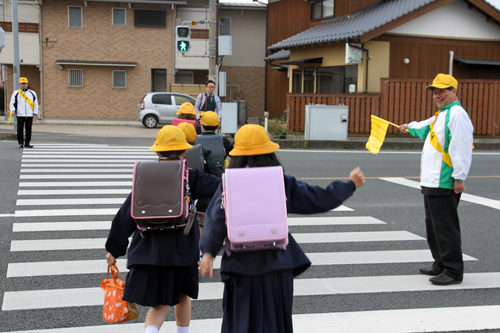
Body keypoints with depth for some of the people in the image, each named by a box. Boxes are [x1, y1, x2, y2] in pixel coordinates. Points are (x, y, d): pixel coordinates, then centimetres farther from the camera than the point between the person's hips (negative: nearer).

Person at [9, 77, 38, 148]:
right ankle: (20, 143, 6)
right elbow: (12, 103, 5)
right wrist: (13, 110, -12)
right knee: (20, 130, -1)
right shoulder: (16, 93, 8)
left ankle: (27, 143, 9)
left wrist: (35, 113, 5)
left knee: (28, 130, 2)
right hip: (20, 115, -1)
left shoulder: (32, 93, 12)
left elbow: (36, 104, 13)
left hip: (29, 115, 1)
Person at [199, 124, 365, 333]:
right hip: (277, 264, 1)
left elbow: (217, 217, -18)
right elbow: (319, 200, 2)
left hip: (243, 267, -1)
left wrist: (208, 252, -23)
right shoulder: (282, 183, -2)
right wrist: (351, 185, 13)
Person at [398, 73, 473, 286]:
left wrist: (459, 177, -25)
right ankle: (440, 265, 29)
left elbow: (462, 149, -21)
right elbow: (427, 128, 43)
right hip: (431, 181, 11)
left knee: (446, 227, -8)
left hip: (444, 184, -11)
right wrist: (410, 127, 59)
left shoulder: (457, 114, -13)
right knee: (433, 226, 17)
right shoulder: (441, 115, 19)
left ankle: (453, 271, -1)